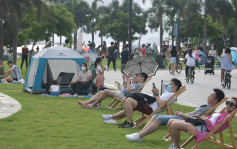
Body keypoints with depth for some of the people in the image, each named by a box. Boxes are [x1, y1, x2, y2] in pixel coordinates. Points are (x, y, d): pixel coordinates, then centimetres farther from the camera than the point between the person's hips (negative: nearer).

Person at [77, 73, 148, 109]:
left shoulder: (139, 85, -8)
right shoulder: (135, 84, 25)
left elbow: (128, 90, -22)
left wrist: (128, 82, -7)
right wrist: (126, 82, 18)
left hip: (123, 95, -11)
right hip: (120, 92, 11)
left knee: (106, 91, -27)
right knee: (101, 92, 3)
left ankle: (93, 104, -16)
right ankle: (85, 103, -6)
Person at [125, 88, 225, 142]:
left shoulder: (209, 109, -10)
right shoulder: (205, 106, 23)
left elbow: (194, 117, -19)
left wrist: (181, 114, -7)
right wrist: (181, 114, 11)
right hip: (183, 117, 11)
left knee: (159, 119, -23)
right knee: (156, 116, 2)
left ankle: (139, 137, -23)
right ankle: (139, 134, -7)